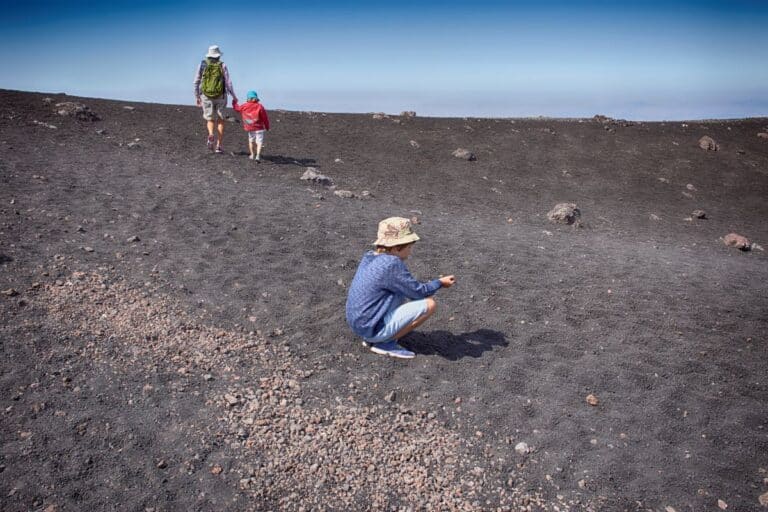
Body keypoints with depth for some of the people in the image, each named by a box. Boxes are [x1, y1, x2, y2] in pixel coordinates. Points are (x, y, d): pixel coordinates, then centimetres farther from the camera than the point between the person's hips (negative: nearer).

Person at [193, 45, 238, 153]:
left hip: (206, 96, 1)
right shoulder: (222, 66, -5)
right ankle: (219, 146, 7)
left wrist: (197, 97, 9)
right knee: (220, 120, 15)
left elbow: (196, 82, -1)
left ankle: (211, 135, -18)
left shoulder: (202, 64, -1)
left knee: (210, 120, 15)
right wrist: (234, 96, 4)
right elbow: (228, 83, -9)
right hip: (220, 97, -1)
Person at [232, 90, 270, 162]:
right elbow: (265, 117, -5)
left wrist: (234, 102, 44)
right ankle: (258, 155, -19)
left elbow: (237, 108, 23)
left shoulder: (244, 106, 2)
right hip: (259, 128, -3)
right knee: (259, 142, -4)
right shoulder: (260, 106, -7)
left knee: (251, 141, 23)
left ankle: (252, 155, 27)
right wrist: (267, 127, 8)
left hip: (249, 128, 3)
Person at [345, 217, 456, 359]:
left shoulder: (369, 257, 5)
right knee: (429, 304, -11)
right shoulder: (392, 263, -21)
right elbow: (418, 291, -10)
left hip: (358, 323, 9)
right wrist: (440, 283, 6)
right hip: (374, 328, -9)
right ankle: (385, 343, -5)